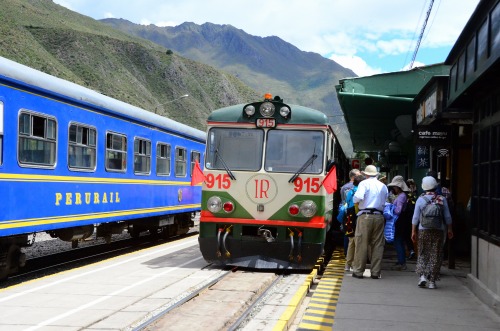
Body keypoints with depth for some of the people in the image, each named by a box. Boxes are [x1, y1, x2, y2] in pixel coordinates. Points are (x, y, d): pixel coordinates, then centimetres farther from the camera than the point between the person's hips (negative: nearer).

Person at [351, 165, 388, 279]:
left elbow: (358, 198, -15)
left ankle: (358, 271, 4)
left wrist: (355, 199, 6)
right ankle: (375, 272, 9)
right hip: (379, 216, 4)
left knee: (361, 244, 0)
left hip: (365, 215, -4)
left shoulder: (364, 183, -1)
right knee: (378, 245, 7)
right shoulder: (383, 186, 15)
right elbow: (385, 202, 13)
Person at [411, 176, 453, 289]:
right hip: (438, 231, 0)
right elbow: (447, 217, 4)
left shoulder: (420, 199, -3)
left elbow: (415, 218, -2)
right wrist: (449, 230, 15)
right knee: (435, 256, 6)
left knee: (422, 254, 12)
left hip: (423, 231, 0)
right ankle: (432, 281, 7)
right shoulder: (442, 199, -1)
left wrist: (413, 231, 5)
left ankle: (422, 275, -4)